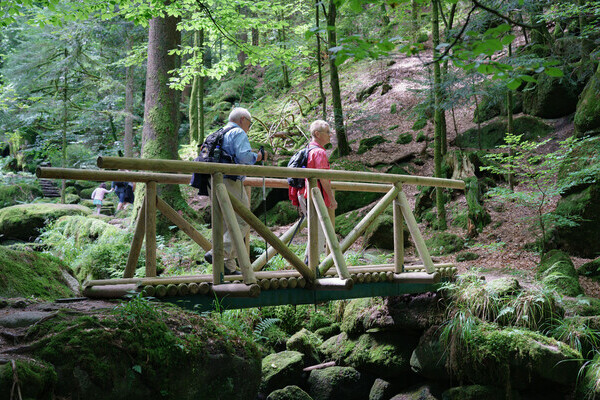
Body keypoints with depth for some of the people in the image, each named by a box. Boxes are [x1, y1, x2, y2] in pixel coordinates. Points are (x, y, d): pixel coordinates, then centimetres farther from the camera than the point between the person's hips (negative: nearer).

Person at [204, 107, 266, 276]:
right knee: (242, 222, -8)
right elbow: (244, 156, -17)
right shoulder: (239, 133, -2)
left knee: (227, 225, 9)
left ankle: (229, 267, 9)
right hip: (231, 182, -9)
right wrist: (258, 157, 1)